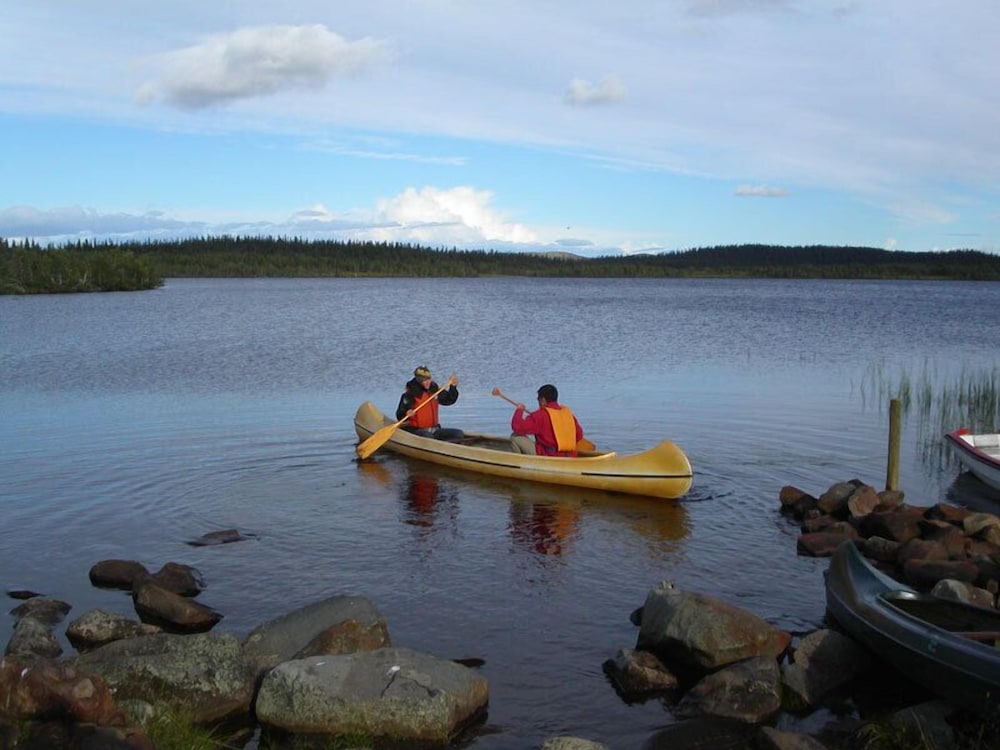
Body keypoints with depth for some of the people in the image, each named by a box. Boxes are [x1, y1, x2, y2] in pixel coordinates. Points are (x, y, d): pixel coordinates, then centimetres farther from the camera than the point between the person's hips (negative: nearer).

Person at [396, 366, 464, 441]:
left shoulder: (433, 390, 8)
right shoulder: (410, 395, -11)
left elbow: (448, 400, 19)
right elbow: (400, 416, -13)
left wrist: (453, 387, 4)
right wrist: (406, 414, -36)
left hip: (434, 429, 7)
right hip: (416, 430, -7)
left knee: (459, 434, -7)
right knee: (428, 437, -40)